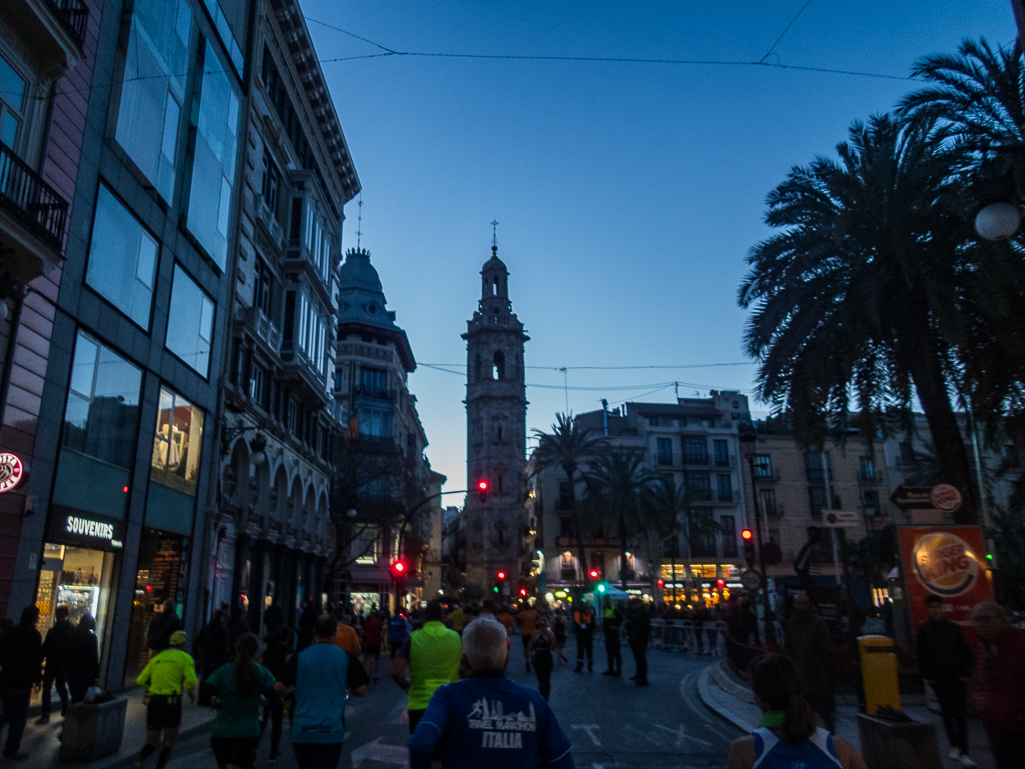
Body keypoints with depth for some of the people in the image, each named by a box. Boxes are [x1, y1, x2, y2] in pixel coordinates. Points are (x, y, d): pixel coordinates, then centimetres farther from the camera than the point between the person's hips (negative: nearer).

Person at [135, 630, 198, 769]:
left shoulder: (157, 658, 17)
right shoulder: (185, 658, 2)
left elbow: (141, 681, 12)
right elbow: (191, 681, -11)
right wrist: (192, 693, 10)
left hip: (153, 701, 4)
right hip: (172, 703, -4)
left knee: (152, 743, 13)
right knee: (170, 740, 15)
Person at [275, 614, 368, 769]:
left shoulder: (299, 657, -2)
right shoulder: (345, 658, -3)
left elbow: (279, 687, -3)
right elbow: (361, 691, 0)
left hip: (301, 731, 2)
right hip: (331, 730, -2)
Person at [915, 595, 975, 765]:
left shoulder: (954, 628, 5)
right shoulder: (923, 630, 3)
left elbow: (967, 652, 8)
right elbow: (921, 655, 3)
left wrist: (966, 673, -2)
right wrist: (928, 676, -3)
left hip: (958, 678, 1)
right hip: (939, 680, -1)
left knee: (961, 714, -1)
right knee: (947, 714, 4)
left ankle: (961, 751, 3)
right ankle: (955, 746, 19)